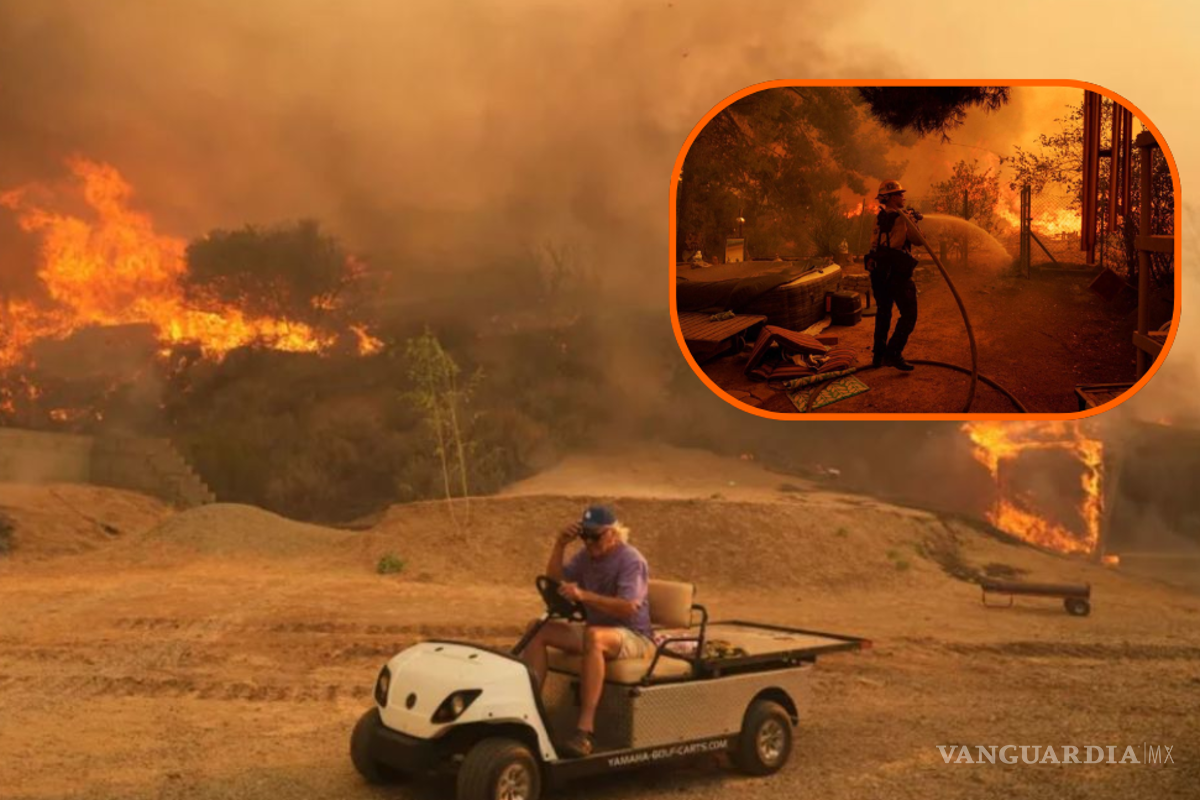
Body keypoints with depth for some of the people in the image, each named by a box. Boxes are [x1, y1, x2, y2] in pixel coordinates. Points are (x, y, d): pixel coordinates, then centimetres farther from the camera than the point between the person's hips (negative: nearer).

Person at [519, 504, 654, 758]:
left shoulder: (631, 560, -14)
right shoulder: (586, 555, 9)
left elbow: (628, 607, -26)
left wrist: (584, 595, -35)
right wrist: (559, 545, -6)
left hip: (633, 635, -8)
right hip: (595, 628, 8)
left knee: (593, 637, -40)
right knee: (539, 630, -8)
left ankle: (585, 728, -44)